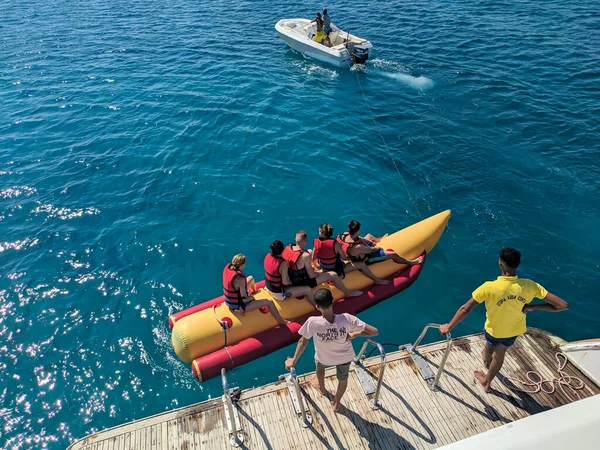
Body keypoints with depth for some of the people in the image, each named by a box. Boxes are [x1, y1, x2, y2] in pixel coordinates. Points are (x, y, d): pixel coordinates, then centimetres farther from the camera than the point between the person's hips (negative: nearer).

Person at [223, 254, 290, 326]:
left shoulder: (228, 267, -14)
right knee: (268, 302, -2)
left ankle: (254, 291, 58)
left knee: (251, 278, 23)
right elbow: (244, 299, -27)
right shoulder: (240, 279, -36)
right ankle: (281, 321, 19)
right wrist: (251, 298, -4)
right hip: (238, 307, -9)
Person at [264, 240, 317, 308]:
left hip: (268, 287, 8)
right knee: (308, 290, -2)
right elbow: (285, 283, -24)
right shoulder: (283, 263, -31)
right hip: (279, 293, -8)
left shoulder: (268, 256, -10)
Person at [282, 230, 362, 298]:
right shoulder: (305, 256, -33)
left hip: (290, 279, 8)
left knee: (310, 252, 20)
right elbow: (311, 275, -23)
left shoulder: (287, 247, -13)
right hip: (302, 283, -7)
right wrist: (318, 273, 1)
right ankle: (348, 292, 23)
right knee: (333, 275, -1)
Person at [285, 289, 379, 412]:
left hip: (324, 358, 0)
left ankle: (322, 388, 64)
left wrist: (293, 361, -8)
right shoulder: (347, 319, -36)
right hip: (345, 356, 0)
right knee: (343, 379, 32)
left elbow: (303, 342, -22)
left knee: (319, 365, 37)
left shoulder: (313, 322, -38)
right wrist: (355, 334, -18)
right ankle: (336, 403, 56)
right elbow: (375, 332, -32)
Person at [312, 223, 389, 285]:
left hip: (323, 268, 6)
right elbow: (344, 257, -13)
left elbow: (313, 259, -4)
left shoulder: (316, 243, -15)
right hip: (336, 271, -6)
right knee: (362, 264, 1)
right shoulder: (336, 244, -27)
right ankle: (377, 280, 22)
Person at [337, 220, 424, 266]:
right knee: (393, 254, -2)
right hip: (365, 259, -8)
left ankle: (379, 240, 66)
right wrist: (379, 247, -7)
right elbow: (371, 250, -26)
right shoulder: (357, 247, -45)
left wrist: (370, 242, 1)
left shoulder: (346, 234, -24)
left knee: (369, 236, 30)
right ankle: (410, 262, 26)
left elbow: (359, 238, -2)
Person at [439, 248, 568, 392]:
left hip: (494, 329, -3)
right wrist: (532, 307, -15)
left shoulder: (490, 287, -37)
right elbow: (562, 305, -22)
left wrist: (448, 327, -20)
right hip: (515, 329, 3)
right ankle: (487, 382, 53)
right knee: (500, 353, 30)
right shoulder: (529, 286, -27)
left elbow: (465, 309, -31)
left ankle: (487, 362, 66)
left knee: (490, 344, 33)